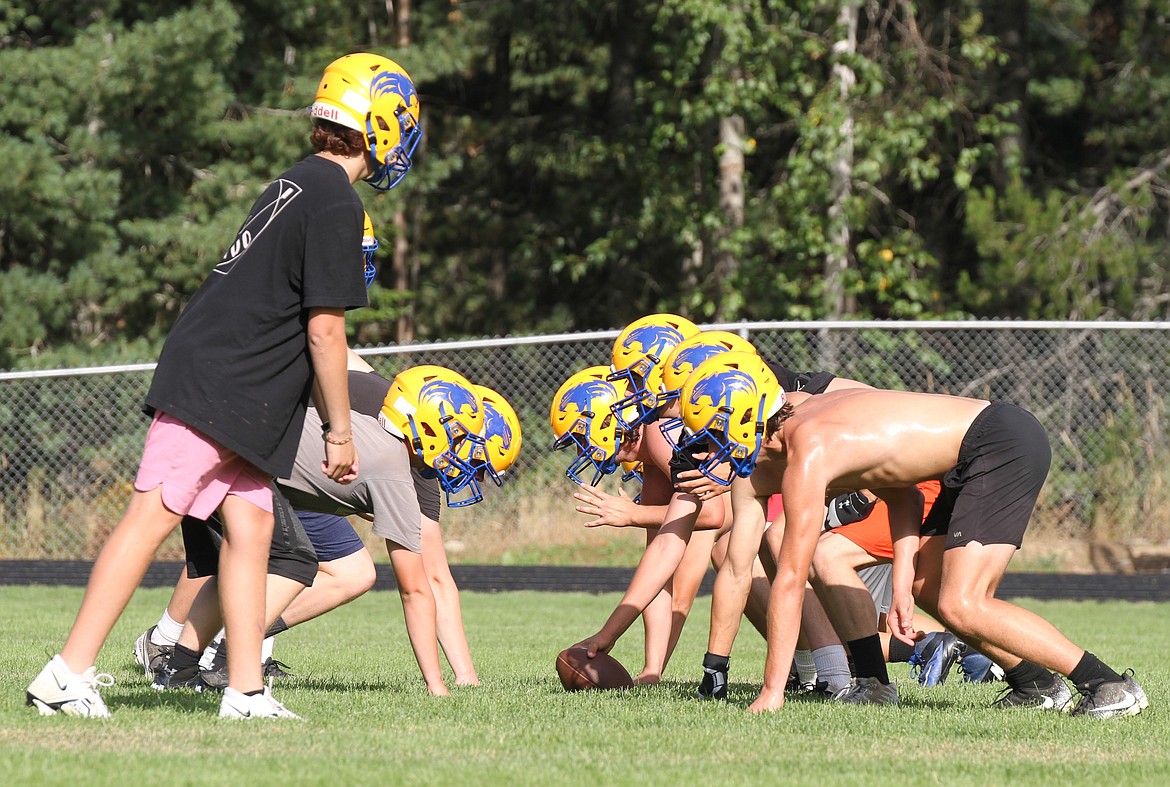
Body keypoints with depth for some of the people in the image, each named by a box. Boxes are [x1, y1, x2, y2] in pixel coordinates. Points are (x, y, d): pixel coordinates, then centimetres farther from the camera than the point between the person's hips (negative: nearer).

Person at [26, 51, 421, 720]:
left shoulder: (297, 184, 16)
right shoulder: (336, 203, -13)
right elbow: (324, 332, -13)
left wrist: (330, 417, 26)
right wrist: (341, 431, -4)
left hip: (244, 403, 10)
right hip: (216, 386, -10)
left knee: (251, 526, 7)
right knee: (152, 517, -10)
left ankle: (247, 691, 6)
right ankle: (69, 673, -12)